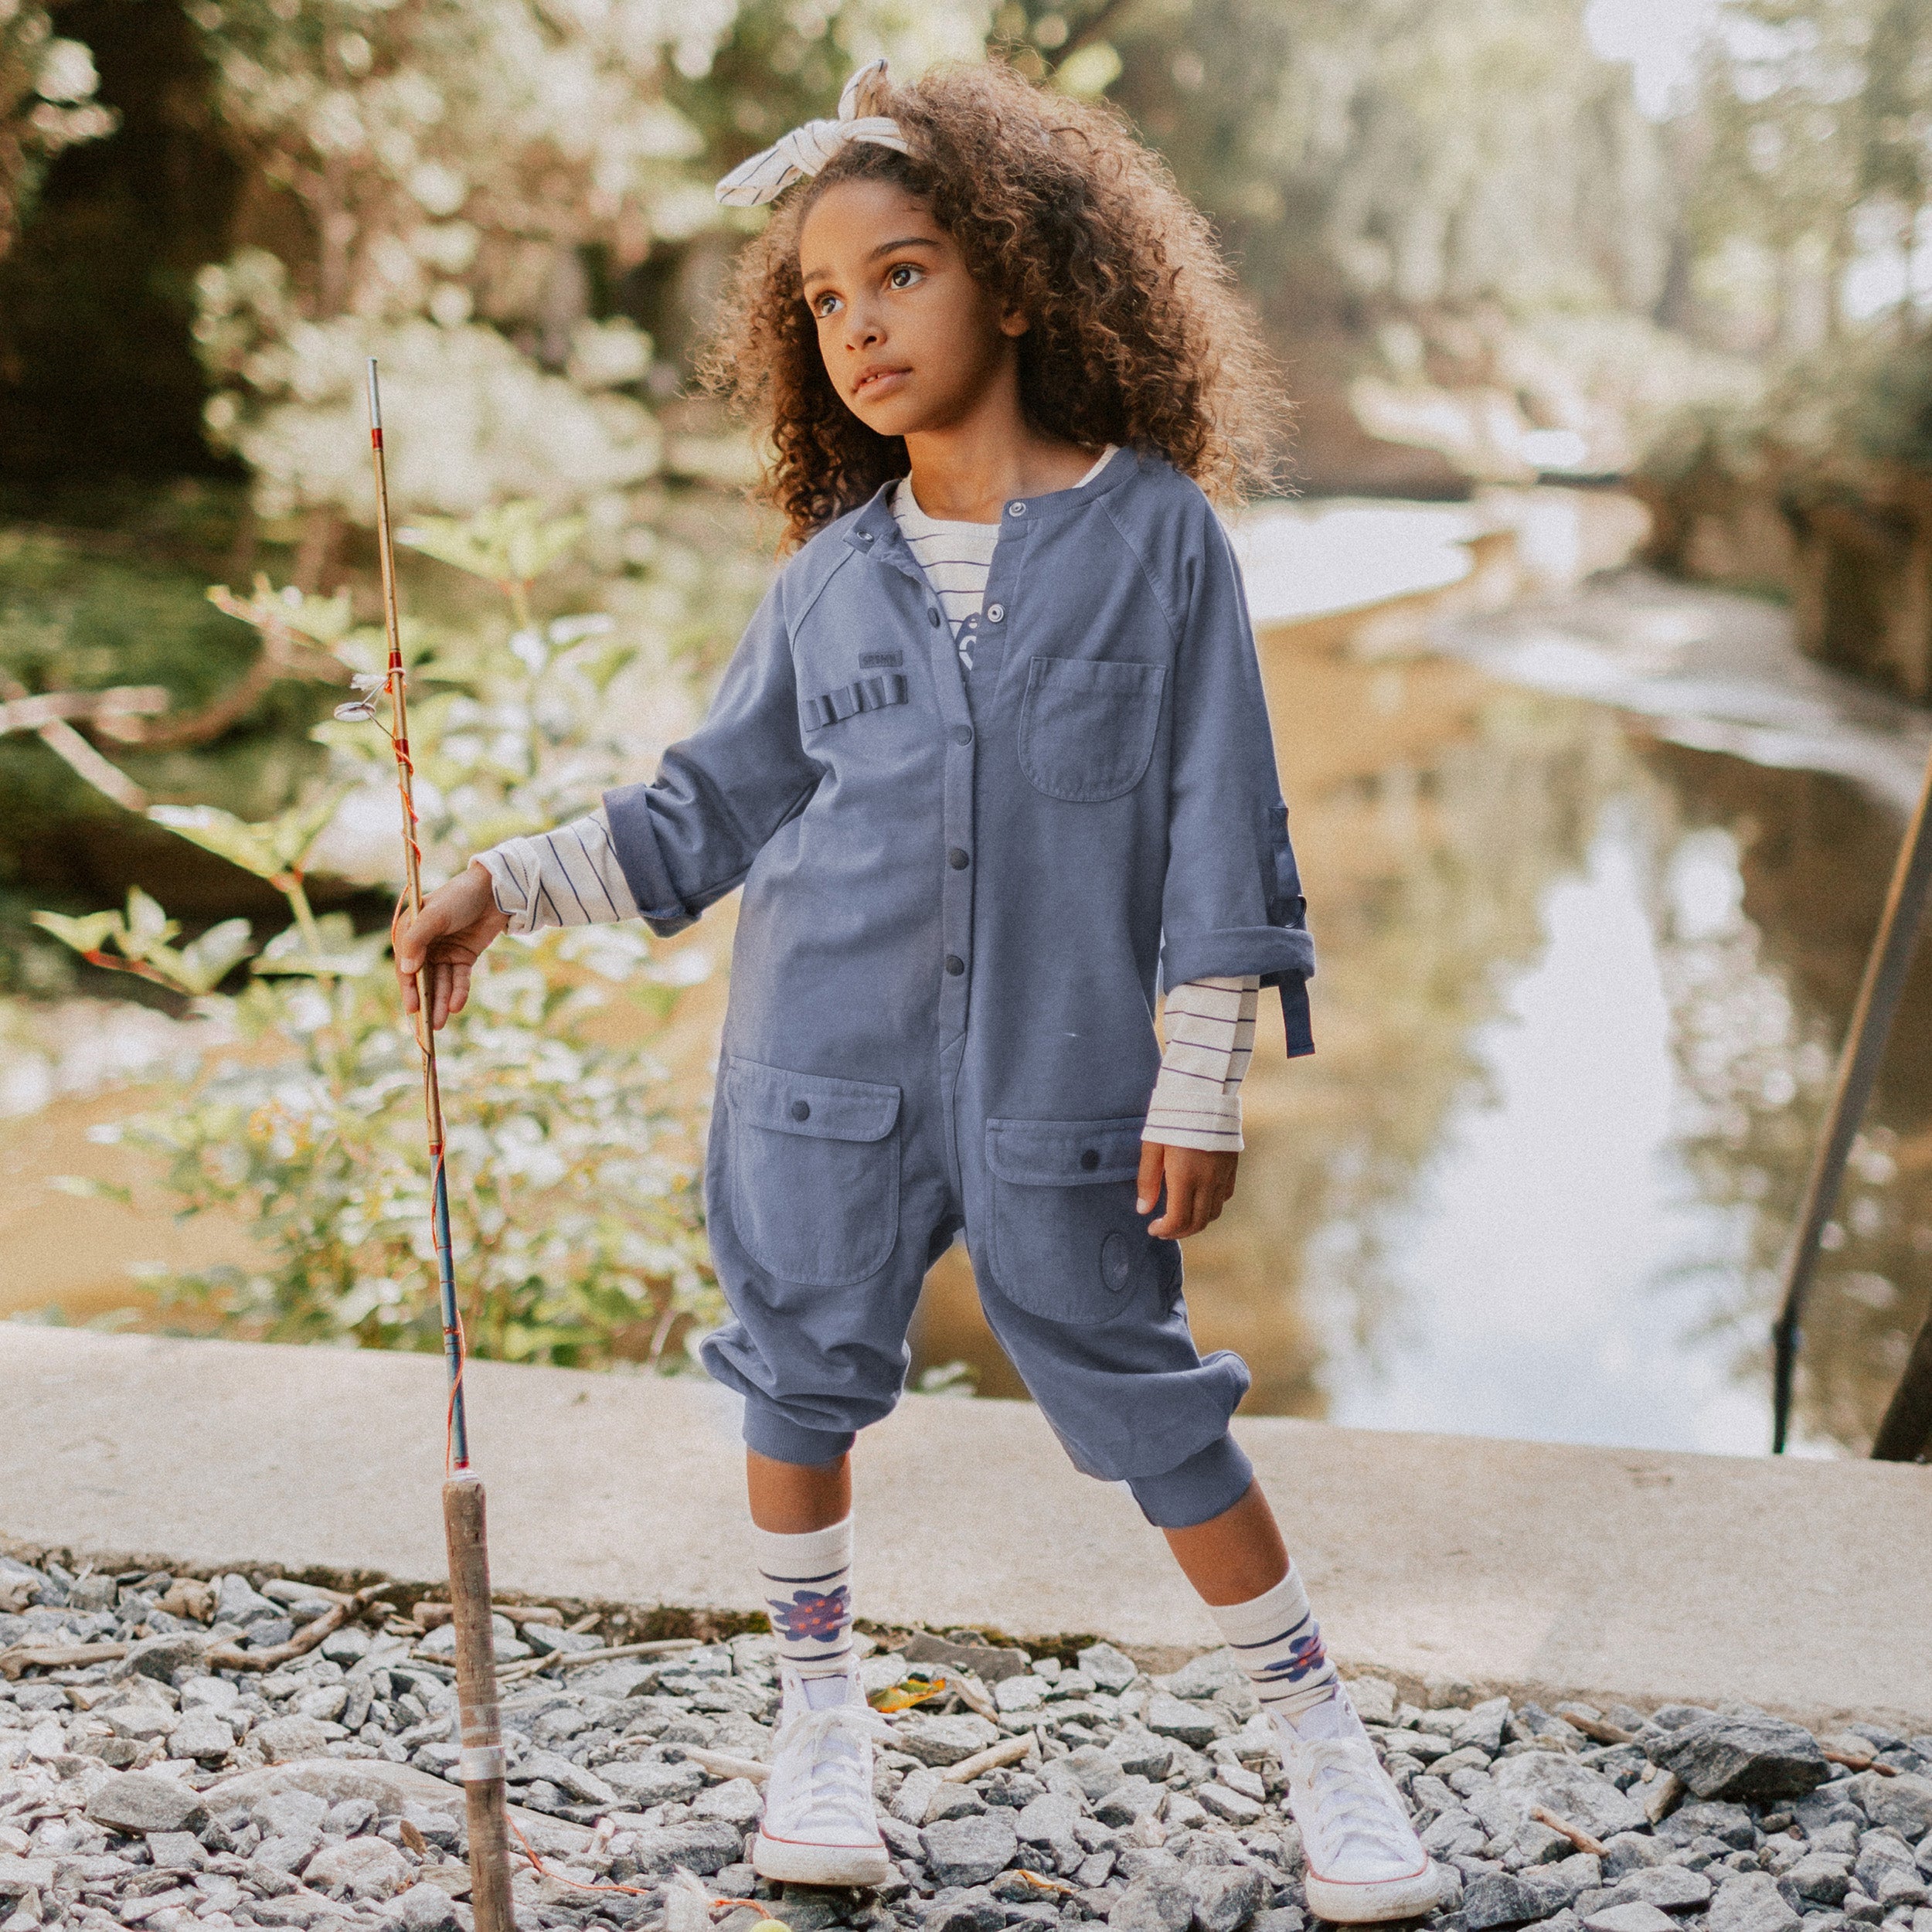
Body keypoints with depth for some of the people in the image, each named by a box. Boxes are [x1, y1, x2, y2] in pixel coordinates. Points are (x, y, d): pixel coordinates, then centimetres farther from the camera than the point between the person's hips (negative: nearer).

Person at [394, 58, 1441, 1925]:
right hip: (824, 1068, 3)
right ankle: (821, 1719, 34)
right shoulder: (829, 579, 3)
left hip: (1056, 1080, -3)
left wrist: (1199, 1083, -7)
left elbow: (1217, 820, -5)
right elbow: (709, 805, 12)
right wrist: (503, 889, 6)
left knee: (1148, 1406, 5)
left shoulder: (1153, 531, -5)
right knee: (799, 1383, 11)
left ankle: (1319, 1738, 23)